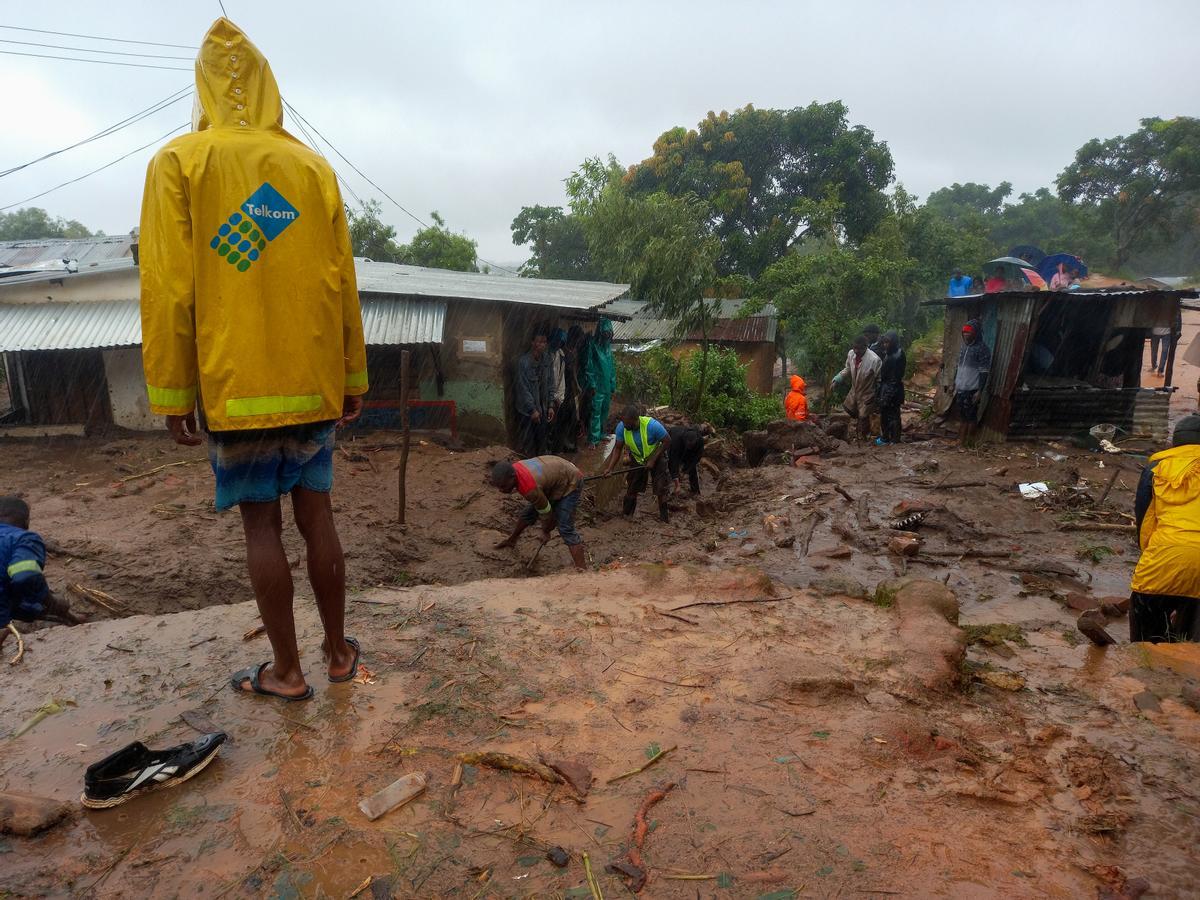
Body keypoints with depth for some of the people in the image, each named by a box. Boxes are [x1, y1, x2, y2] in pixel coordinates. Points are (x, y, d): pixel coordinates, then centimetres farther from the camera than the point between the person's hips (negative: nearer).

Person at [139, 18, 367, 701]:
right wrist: (353, 379, 10)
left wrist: (172, 392, 0)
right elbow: (343, 286, 4)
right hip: (312, 382, 3)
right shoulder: (315, 169, 7)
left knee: (262, 523, 4)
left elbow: (168, 287, -5)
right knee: (316, 514, 10)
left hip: (235, 385, -2)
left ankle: (287, 671, 12)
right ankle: (339, 652, 21)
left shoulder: (179, 161, 1)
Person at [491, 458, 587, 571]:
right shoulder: (512, 470, -16)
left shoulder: (530, 488, -41)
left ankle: (582, 570, -17)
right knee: (528, 513, 18)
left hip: (570, 483, -9)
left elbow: (546, 511, -24)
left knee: (565, 529, -17)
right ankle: (512, 540, 43)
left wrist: (545, 532, -6)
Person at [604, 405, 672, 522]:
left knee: (662, 488, 2)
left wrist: (652, 460, -25)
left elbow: (667, 441, -25)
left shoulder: (652, 425, -37)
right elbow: (618, 448, -16)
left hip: (656, 457, -3)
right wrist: (610, 468, -27)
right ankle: (626, 513, 25)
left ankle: (664, 516, 20)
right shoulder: (621, 427, -26)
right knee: (631, 487, 8)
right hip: (637, 459, 3)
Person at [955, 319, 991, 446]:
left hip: (972, 390, -7)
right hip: (960, 389, 7)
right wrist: (955, 386, 19)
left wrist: (979, 391, -16)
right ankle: (960, 441, 15)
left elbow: (984, 372, -12)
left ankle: (968, 443, 4)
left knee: (971, 417, -1)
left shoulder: (982, 349, -9)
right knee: (962, 416, 10)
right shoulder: (963, 347, 14)